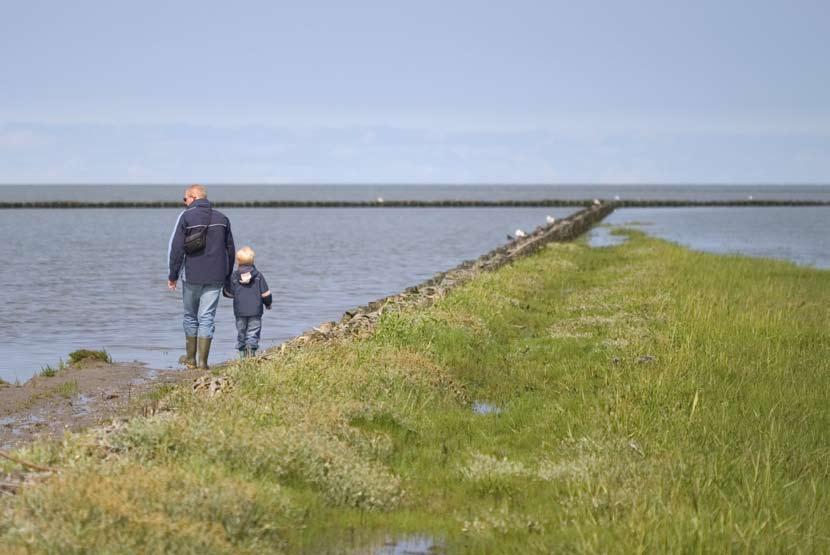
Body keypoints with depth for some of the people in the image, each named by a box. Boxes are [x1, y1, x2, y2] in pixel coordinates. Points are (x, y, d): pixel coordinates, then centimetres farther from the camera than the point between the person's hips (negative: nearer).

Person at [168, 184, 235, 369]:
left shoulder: (186, 217, -6)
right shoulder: (222, 218, 9)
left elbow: (176, 248, -8)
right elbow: (230, 249, 14)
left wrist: (172, 275, -1)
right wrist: (227, 277, 21)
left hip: (192, 276, -3)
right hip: (215, 278, 3)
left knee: (191, 317, 13)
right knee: (207, 318, 3)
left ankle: (190, 358, 21)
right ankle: (203, 361, -2)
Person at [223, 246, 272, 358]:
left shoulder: (234, 276, -2)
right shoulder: (258, 275, -3)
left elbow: (228, 292, 5)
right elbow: (265, 293, 0)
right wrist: (268, 303, 18)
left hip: (240, 311, 1)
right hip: (255, 311, -1)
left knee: (241, 332, 11)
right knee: (253, 331, 0)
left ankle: (242, 351, 8)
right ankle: (251, 347, -22)